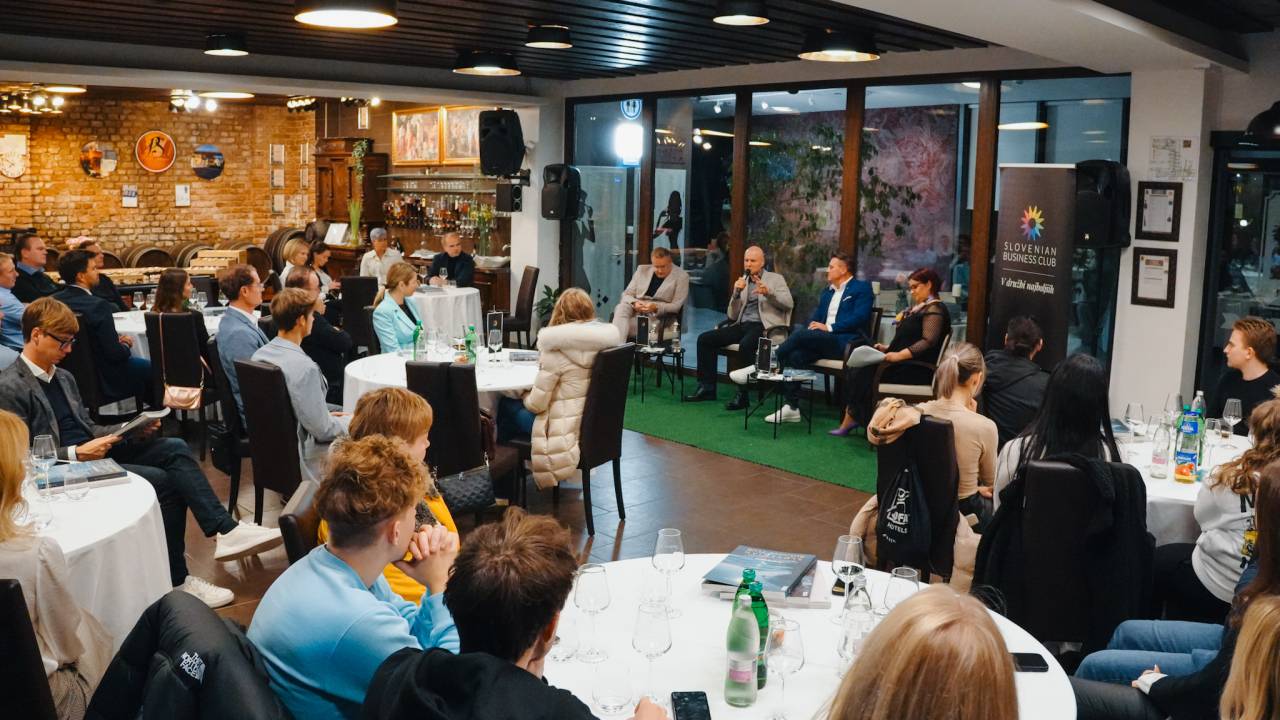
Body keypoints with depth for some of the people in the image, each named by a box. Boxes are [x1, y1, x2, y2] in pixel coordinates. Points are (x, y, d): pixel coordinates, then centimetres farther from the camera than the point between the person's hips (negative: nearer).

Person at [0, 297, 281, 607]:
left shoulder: (63, 378, 16)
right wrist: (77, 453, -23)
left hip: (93, 452, 8)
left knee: (175, 448, -14)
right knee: (164, 481, -21)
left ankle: (226, 530, -21)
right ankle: (176, 581, -11)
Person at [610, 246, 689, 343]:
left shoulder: (681, 276, 3)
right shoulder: (642, 270, 14)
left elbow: (676, 306, -3)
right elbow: (626, 294, 12)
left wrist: (655, 307, -21)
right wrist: (634, 303, -13)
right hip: (636, 309, 3)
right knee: (622, 307, -34)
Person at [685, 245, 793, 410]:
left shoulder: (775, 279, 9)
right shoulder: (742, 282, 19)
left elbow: (788, 303, -7)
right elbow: (732, 315, 12)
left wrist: (768, 292, -23)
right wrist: (736, 293, -4)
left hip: (762, 326, -6)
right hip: (741, 325, 6)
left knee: (745, 345, -37)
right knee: (704, 339, -10)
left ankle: (743, 394, -27)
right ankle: (707, 387, -5)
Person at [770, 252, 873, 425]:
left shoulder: (862, 288, 4)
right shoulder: (827, 291, 27)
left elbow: (860, 318, -10)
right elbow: (815, 318, 22)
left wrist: (829, 327, -13)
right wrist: (813, 325, -3)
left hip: (845, 342, -6)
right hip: (823, 342, 6)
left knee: (800, 335, -28)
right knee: (795, 355, -24)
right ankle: (791, 407, -23)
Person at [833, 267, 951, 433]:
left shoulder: (934, 309, -10)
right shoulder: (919, 308, 21)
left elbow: (929, 341, -22)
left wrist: (900, 355, -28)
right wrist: (888, 348, 10)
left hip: (917, 369, -10)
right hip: (904, 364, 10)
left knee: (863, 374, -17)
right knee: (854, 371, -6)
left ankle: (853, 418, 0)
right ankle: (852, 418, -8)